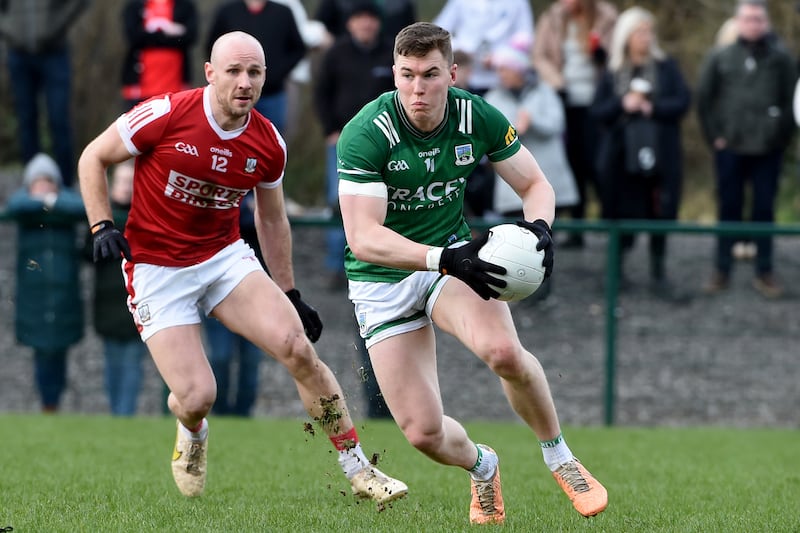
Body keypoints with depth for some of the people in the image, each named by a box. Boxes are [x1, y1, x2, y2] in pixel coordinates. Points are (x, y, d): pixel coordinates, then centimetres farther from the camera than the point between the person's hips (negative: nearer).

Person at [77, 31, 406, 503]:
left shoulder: (269, 145, -3)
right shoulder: (166, 115, -17)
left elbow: (273, 219, 13)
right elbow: (93, 158, -4)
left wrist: (290, 294, 15)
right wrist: (102, 226, -15)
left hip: (226, 257, 3)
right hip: (156, 268, -3)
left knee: (297, 347, -18)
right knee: (197, 397, -14)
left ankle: (359, 470, -6)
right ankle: (192, 432, 27)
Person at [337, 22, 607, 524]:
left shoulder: (479, 117, -13)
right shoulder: (365, 134, -24)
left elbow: (536, 185, 1)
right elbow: (363, 237, -30)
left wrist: (539, 227, -23)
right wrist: (445, 259, -43)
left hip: (452, 256, 2)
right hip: (383, 280, -1)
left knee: (503, 351, -32)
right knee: (423, 431, -9)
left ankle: (559, 457, -4)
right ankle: (482, 467, 30)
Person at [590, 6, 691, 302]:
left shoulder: (666, 67, 5)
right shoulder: (612, 74, 7)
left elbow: (682, 101, -2)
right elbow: (596, 111, 2)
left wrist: (652, 107, -16)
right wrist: (622, 105, -15)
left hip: (659, 154, 0)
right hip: (621, 156, 0)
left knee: (660, 215, -2)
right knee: (622, 216, 5)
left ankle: (659, 276, 5)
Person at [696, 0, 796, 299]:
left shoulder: (781, 59, 2)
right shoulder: (719, 58, 4)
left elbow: (791, 101, 1)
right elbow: (704, 99, 5)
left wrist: (781, 136, -6)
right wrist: (714, 136, -1)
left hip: (768, 150, 0)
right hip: (730, 148, 0)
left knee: (764, 210, 4)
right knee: (729, 209, 6)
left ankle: (764, 273, 10)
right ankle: (722, 271, 11)